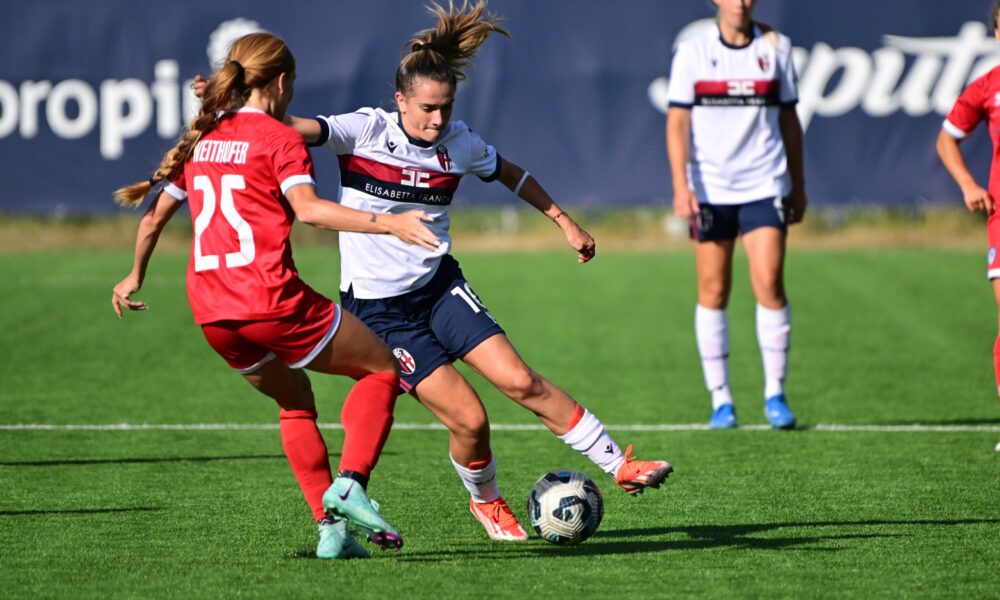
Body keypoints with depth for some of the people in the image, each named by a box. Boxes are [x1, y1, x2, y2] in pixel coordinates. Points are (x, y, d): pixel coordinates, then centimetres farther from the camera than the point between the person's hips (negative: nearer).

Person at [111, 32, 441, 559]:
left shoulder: (200, 140, 17)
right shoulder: (279, 139, -3)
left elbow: (154, 216, 26)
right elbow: (306, 208, -20)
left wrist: (136, 276, 42)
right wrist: (387, 224, -27)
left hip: (211, 314, 7)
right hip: (270, 298, -7)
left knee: (294, 401, 27)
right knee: (381, 369, 10)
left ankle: (330, 527, 15)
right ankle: (349, 482, -10)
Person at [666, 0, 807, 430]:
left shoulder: (775, 47, 6)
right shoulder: (693, 50, 1)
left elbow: (789, 120, 13)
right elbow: (677, 121, -1)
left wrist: (798, 185, 14)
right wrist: (681, 185, -12)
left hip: (764, 186, 0)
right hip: (709, 189, 0)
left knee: (769, 284, -11)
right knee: (713, 292, 1)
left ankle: (775, 394, -1)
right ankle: (720, 401, 9)